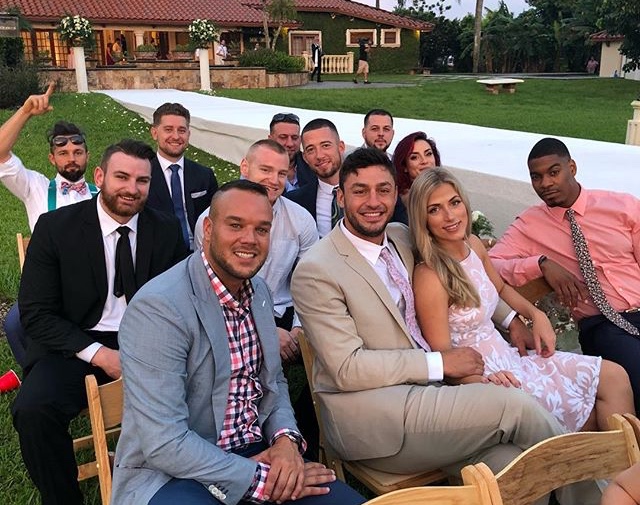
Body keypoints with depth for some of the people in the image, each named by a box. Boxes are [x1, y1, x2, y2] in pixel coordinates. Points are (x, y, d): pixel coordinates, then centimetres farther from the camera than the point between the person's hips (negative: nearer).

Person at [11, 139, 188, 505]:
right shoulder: (55, 227, -3)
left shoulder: (167, 230, 3)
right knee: (32, 408, -30)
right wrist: (99, 354, -18)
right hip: (77, 347, -1)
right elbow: (37, 314, -5)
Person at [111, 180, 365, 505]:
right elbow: (164, 444, -22)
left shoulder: (258, 291, 5)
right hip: (173, 472, -6)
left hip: (255, 451, 7)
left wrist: (286, 439, -6)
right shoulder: (158, 307, -20)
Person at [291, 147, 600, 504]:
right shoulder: (315, 271, -12)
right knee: (515, 406, -18)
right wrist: (440, 363, -15)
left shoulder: (402, 237, 10)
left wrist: (511, 317, 20)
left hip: (423, 391, 6)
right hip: (370, 415, -6)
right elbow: (347, 369, -16)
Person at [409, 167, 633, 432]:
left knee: (614, 377, 5)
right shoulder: (430, 276, -24)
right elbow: (443, 356, -19)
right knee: (592, 411, -4)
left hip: (507, 355, 8)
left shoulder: (473, 244, 0)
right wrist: (485, 381, -34)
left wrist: (536, 314, 4)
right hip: (478, 376, -8)